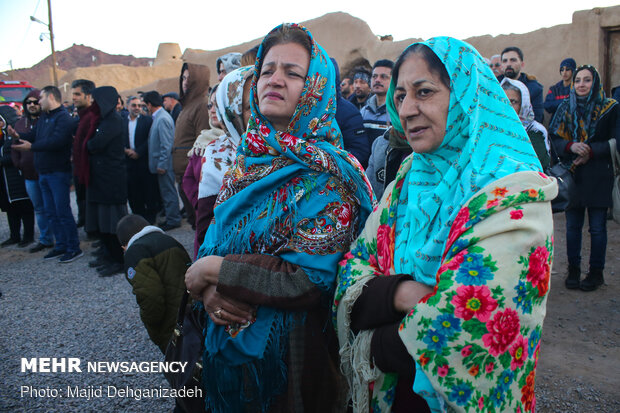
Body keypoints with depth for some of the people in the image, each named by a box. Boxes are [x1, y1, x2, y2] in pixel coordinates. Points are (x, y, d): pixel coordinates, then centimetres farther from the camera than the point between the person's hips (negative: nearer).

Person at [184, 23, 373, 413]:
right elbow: (211, 242, 6)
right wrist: (208, 291, -14)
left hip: (293, 350, -6)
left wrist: (212, 270, -19)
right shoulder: (248, 163, 2)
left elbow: (310, 279, -25)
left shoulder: (331, 175, -18)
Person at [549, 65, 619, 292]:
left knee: (597, 227, 2)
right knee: (572, 226, 6)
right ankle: (573, 269, 18)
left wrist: (591, 151, -17)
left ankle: (596, 272, 15)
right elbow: (554, 138, 2)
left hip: (598, 177, -2)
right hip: (572, 175, 2)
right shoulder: (565, 107, 7)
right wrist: (571, 146, -17)